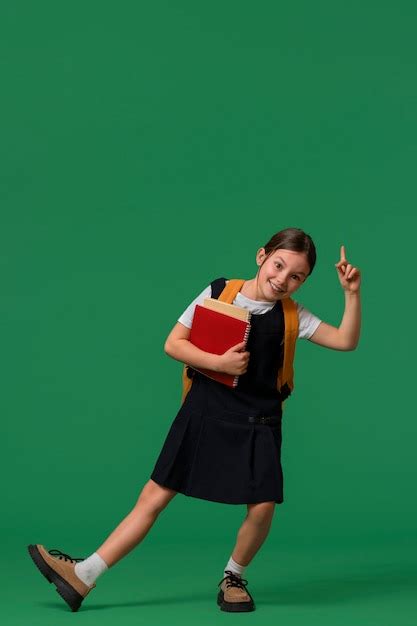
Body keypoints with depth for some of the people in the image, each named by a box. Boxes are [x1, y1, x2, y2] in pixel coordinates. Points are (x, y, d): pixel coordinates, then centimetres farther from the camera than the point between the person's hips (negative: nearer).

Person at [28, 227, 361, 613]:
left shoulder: (292, 316, 0)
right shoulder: (218, 293, -3)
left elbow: (346, 341, -5)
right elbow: (173, 343, -3)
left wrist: (352, 293, -14)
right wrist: (219, 362, -16)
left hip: (257, 422, 1)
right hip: (204, 413, 0)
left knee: (262, 506, -15)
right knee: (154, 496, 0)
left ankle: (233, 577, 15)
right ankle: (82, 576, 4)